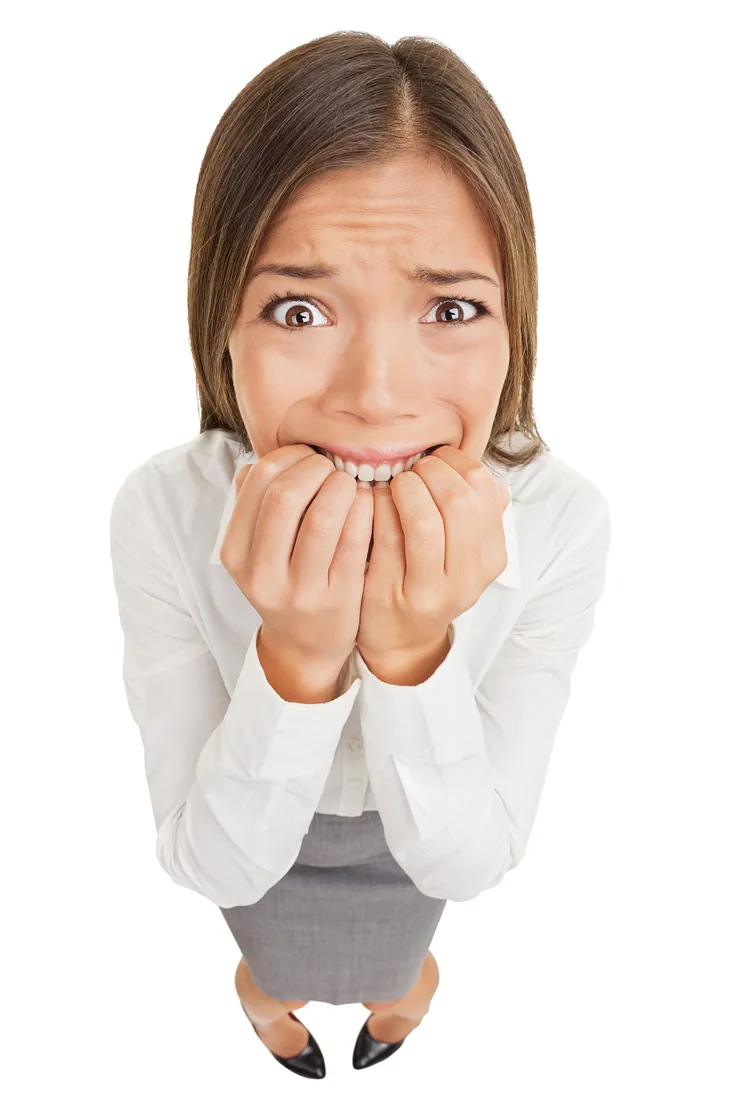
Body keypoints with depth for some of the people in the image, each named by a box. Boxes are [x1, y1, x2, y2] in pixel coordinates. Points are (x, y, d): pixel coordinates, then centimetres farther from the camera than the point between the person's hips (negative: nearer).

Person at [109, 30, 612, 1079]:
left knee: (400, 960, 35)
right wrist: (294, 660, -48)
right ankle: (270, 992, 71)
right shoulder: (162, 512, -36)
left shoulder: (563, 519, -35)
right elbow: (215, 864, -29)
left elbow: (467, 859, -27)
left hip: (427, 822, 1)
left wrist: (412, 655, -46)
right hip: (242, 821, 0)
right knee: (270, 960, 33)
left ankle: (399, 986, 72)